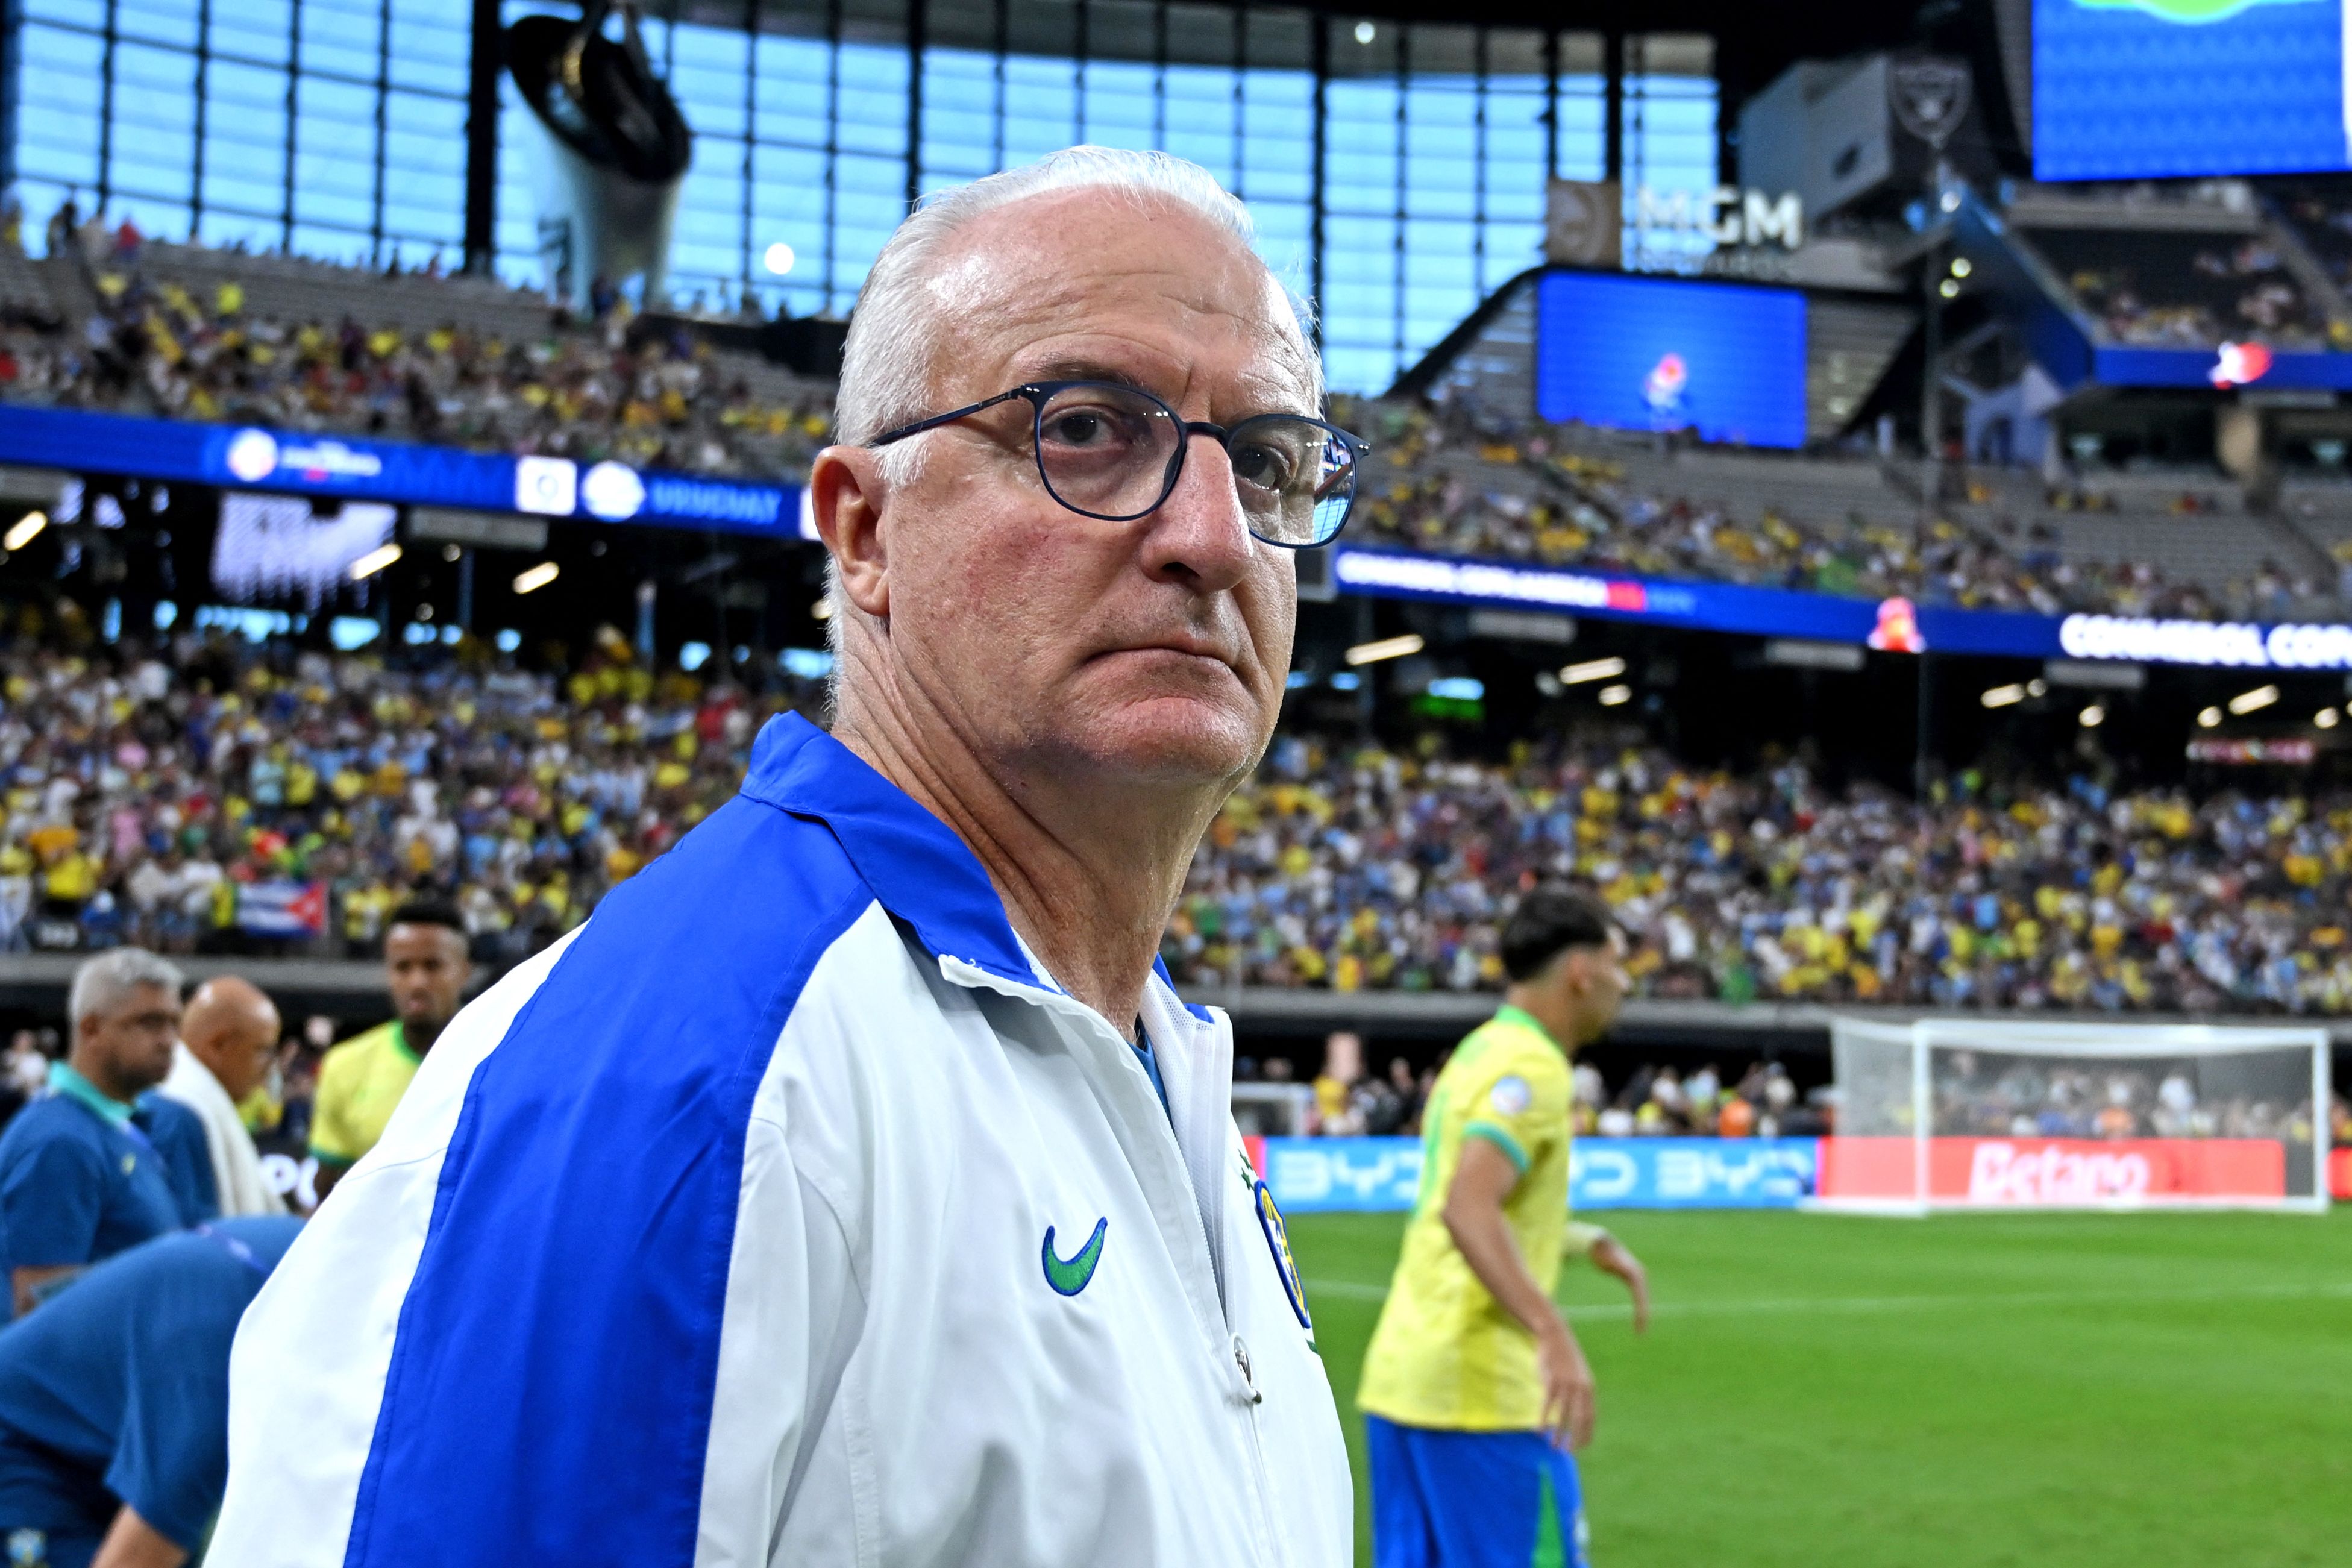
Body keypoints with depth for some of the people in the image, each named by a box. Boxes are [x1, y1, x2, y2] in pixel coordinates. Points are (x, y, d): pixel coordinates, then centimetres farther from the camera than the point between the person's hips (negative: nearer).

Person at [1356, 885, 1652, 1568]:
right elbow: (1467, 1208, -29)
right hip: (1483, 1391, -9)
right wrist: (1555, 1336, -36)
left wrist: (1594, 1244, 27)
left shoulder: (1480, 1052, 16)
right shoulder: (1532, 1069, -13)